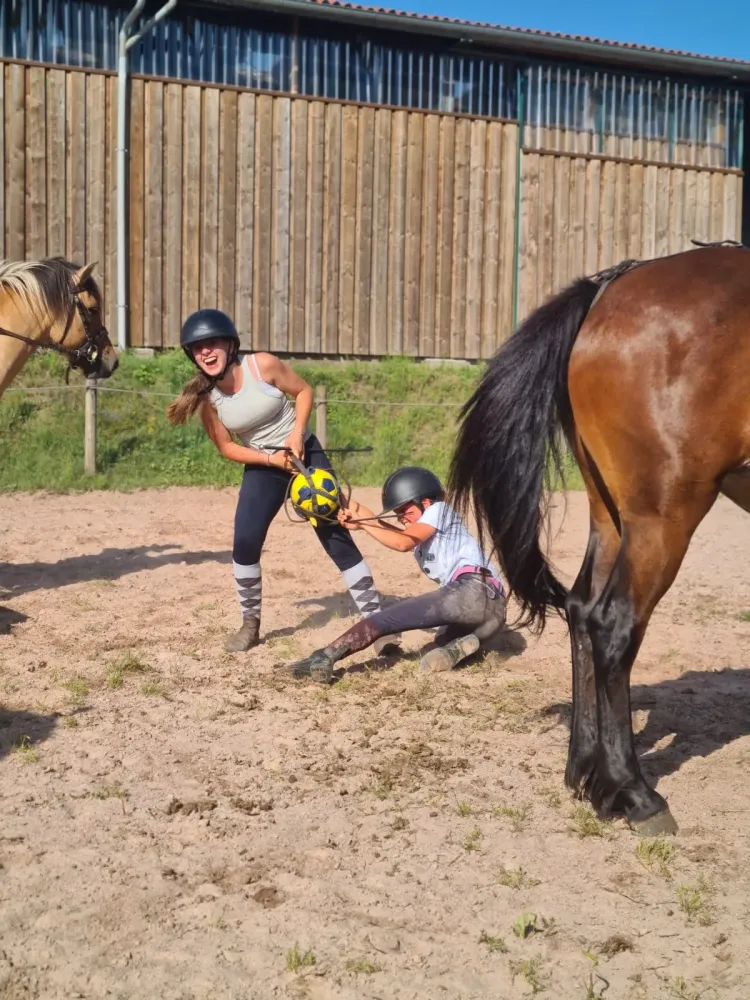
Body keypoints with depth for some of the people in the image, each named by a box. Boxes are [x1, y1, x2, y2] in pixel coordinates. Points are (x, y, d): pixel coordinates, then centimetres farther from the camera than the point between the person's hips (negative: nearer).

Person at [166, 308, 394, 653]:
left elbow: (304, 391, -6)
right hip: (262, 466, 2)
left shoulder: (262, 365, -20)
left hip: (305, 455, -2)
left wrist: (297, 433, -19)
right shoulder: (205, 396, -12)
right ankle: (250, 624, 10)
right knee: (245, 541, -10)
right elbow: (227, 447, -5)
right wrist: (270, 458, -17)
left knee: (336, 535, -5)